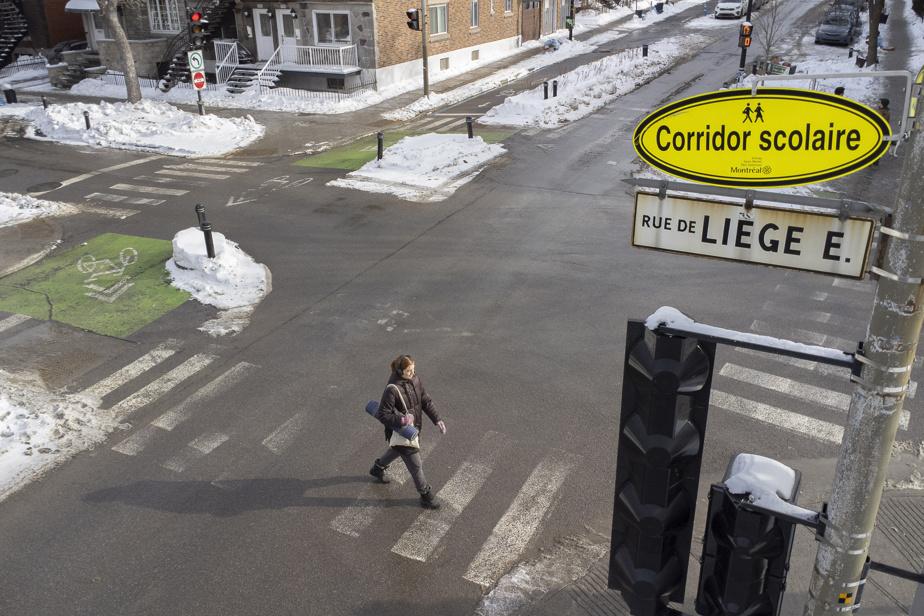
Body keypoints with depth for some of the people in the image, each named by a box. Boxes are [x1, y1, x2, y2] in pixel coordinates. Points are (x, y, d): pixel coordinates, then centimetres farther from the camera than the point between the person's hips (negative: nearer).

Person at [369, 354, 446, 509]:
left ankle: (378, 468, 61)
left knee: (397, 450, 34)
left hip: (413, 427, 8)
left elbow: (426, 401, -2)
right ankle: (426, 496, 26)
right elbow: (383, 415, -24)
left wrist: (437, 420, -11)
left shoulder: (414, 379, -9)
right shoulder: (392, 390, -30)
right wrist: (401, 420, -39)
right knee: (415, 466, 6)